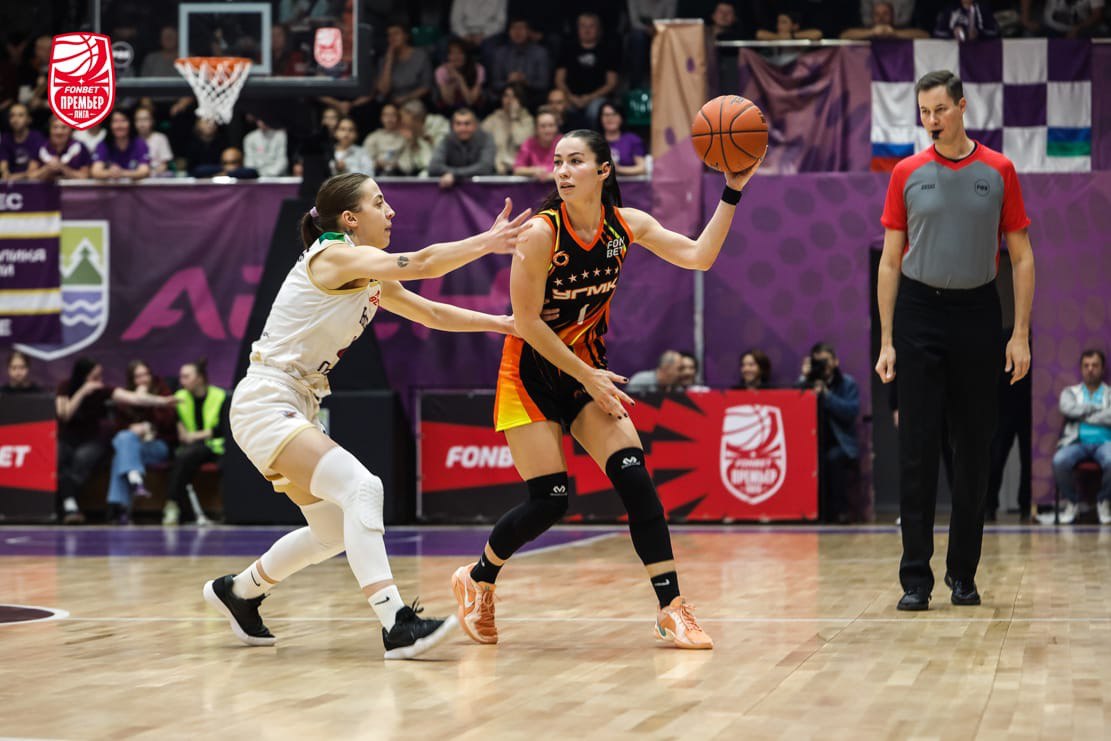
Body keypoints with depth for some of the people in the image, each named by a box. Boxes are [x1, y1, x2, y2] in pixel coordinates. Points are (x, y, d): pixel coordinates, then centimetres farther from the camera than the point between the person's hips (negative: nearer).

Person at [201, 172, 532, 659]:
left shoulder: (372, 279, 13)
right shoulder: (334, 256, -14)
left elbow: (432, 313, 20)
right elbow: (423, 263, -24)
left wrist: (507, 323, 13)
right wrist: (489, 242, -19)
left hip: (296, 408, 10)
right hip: (264, 404, -10)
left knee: (335, 531, 16)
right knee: (361, 488, -24)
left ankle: (237, 591, 34)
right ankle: (397, 625, -31)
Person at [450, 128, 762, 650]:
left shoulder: (626, 225, -4)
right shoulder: (542, 232, -20)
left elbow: (699, 256, -9)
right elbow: (527, 322, -18)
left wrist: (731, 193, -16)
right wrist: (587, 376, -15)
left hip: (587, 372, 5)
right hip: (531, 376, -5)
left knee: (634, 478, -12)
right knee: (549, 500, -9)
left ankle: (672, 609, -9)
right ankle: (476, 580, 17)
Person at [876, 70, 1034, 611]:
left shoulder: (998, 171, 2)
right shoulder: (907, 174, 4)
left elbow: (1021, 256, 4)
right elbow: (890, 260, 6)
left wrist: (1021, 334, -3)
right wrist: (886, 340, 0)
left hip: (977, 313, 0)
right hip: (919, 311, 0)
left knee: (973, 450, 5)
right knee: (918, 450, -4)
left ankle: (963, 575, 15)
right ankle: (916, 578, -1)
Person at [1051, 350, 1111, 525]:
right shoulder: (1070, 392, 22)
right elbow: (1068, 409, -2)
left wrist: (1083, 415, -1)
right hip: (1077, 442, 1)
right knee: (1059, 461, -34)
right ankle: (1071, 502, -10)